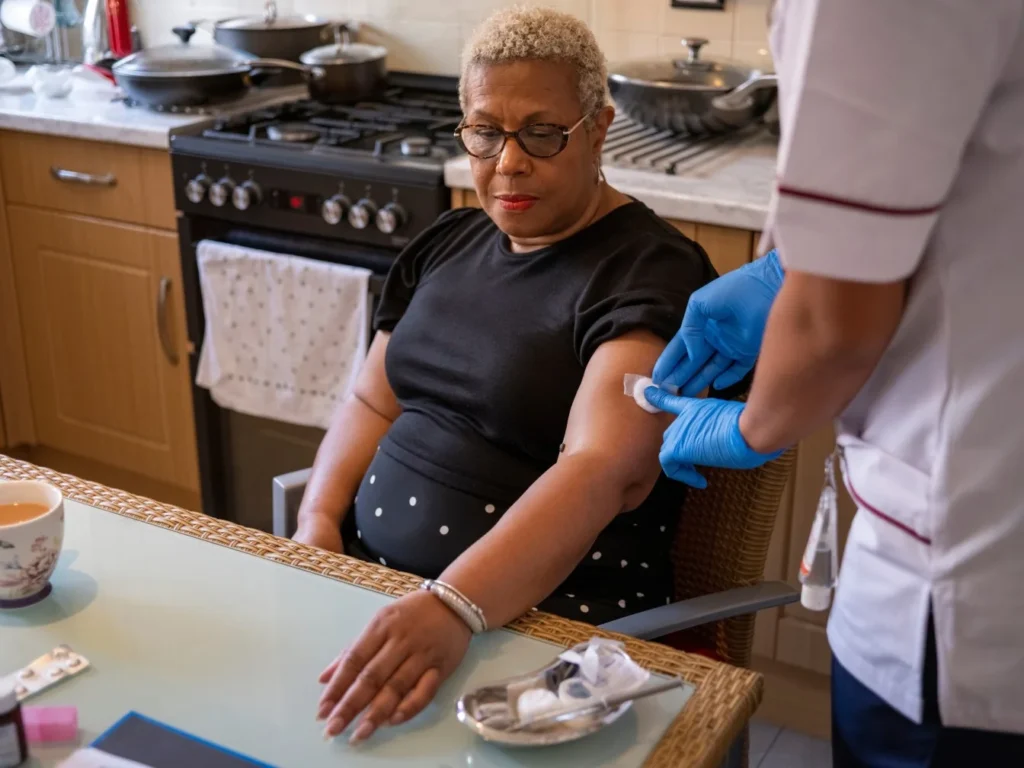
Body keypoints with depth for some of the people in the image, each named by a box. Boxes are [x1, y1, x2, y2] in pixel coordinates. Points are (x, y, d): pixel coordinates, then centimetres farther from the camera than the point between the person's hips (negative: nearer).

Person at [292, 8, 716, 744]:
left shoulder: (651, 272, -12)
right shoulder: (448, 242, 11)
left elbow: (606, 470, -26)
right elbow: (373, 403, 16)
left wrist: (452, 607, -40)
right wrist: (319, 524, -3)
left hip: (539, 619, -6)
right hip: (372, 573, 6)